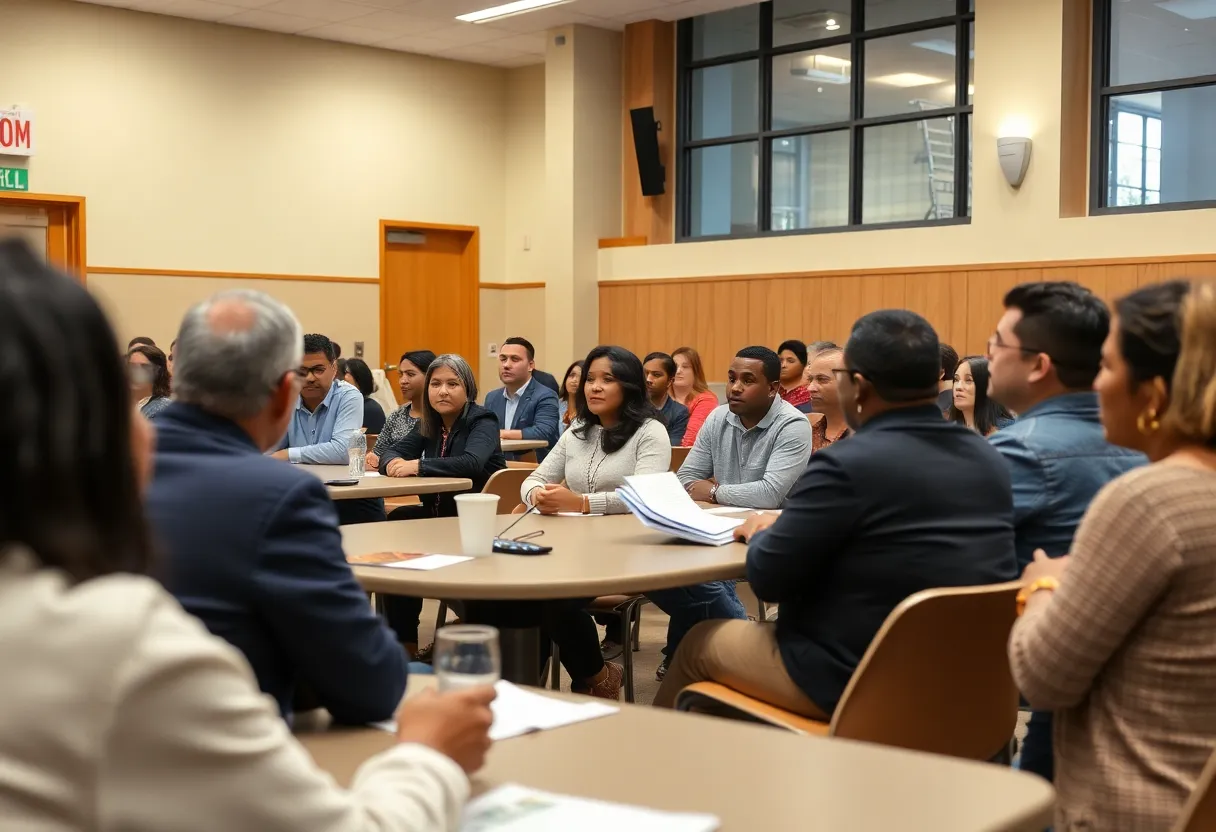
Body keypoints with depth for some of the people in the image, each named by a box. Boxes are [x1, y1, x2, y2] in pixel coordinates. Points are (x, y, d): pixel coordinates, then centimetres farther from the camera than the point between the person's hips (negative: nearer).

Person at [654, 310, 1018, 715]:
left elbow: (766, 579, -15)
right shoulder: (989, 460, 1)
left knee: (699, 643, 19)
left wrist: (762, 533, 7)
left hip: (852, 680, -7)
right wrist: (787, 525, 16)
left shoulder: (847, 464, -22)